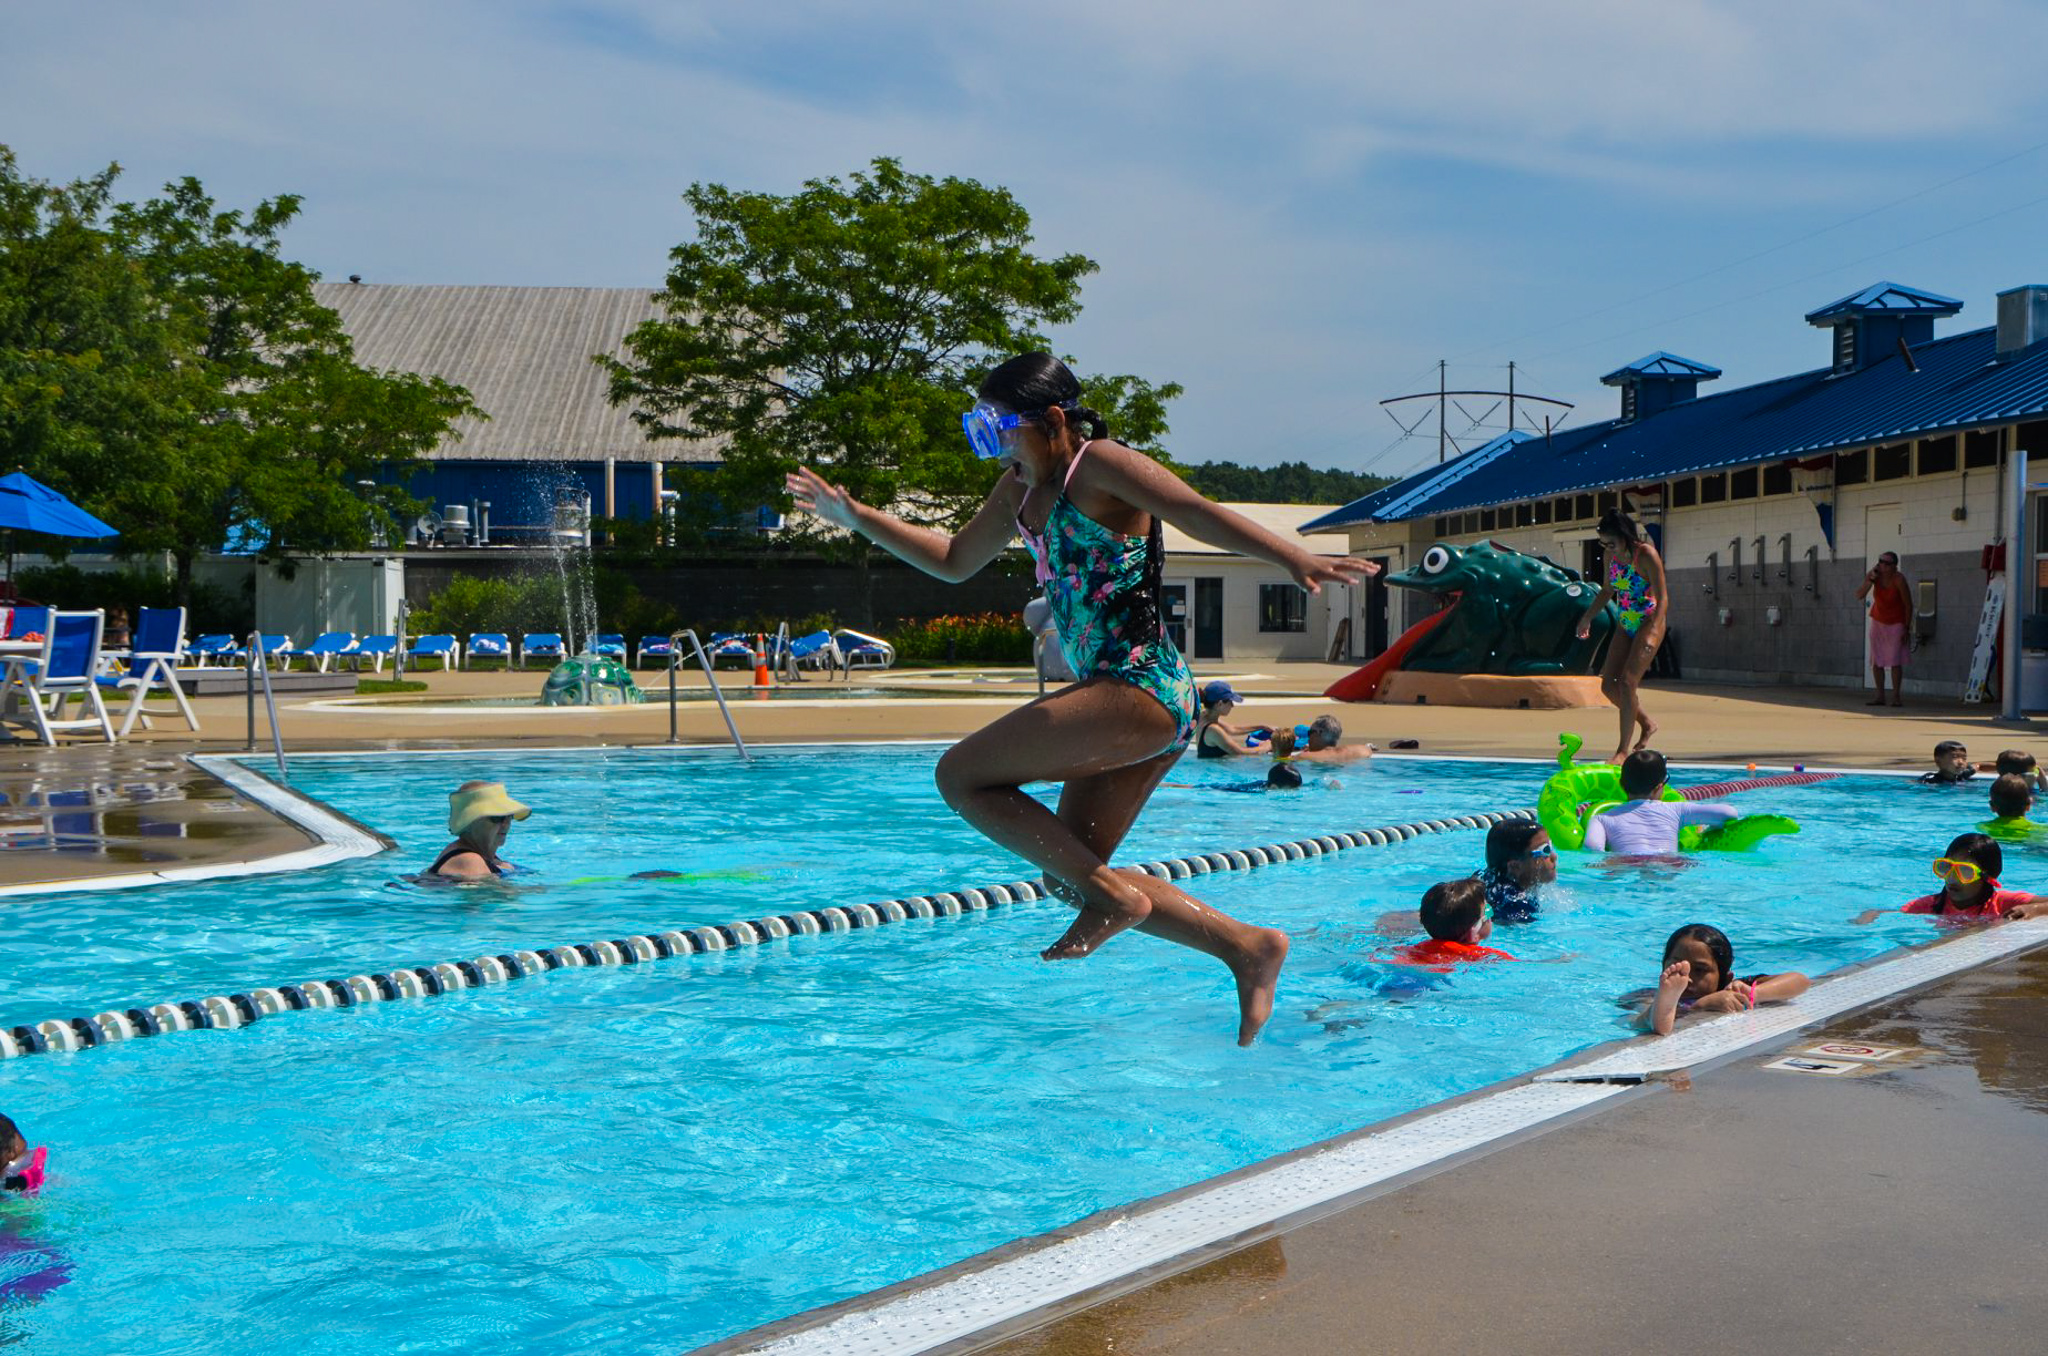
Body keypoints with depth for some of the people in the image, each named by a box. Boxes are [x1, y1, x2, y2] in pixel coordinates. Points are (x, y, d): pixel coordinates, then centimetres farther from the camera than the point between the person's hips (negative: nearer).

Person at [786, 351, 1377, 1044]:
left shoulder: (1100, 465, -8)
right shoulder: (1021, 489, 18)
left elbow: (1198, 513, -23)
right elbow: (955, 561, 32)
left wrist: (1294, 558, -37)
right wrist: (857, 517, 28)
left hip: (1139, 688, -10)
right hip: (1126, 700, 10)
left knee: (962, 775, -9)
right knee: (1070, 872, 11)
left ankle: (1112, 896, -6)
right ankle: (1247, 948, 13)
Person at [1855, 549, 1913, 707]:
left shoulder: (1899, 580, -25)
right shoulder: (1874, 574, -13)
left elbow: (1908, 605, -16)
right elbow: (1859, 596, -18)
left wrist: (1906, 629, -14)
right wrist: (1870, 580, -31)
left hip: (1896, 623, -4)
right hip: (1878, 621, 4)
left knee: (1895, 659, -11)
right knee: (1876, 659, 2)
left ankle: (1896, 696, -5)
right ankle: (1880, 696, 7)